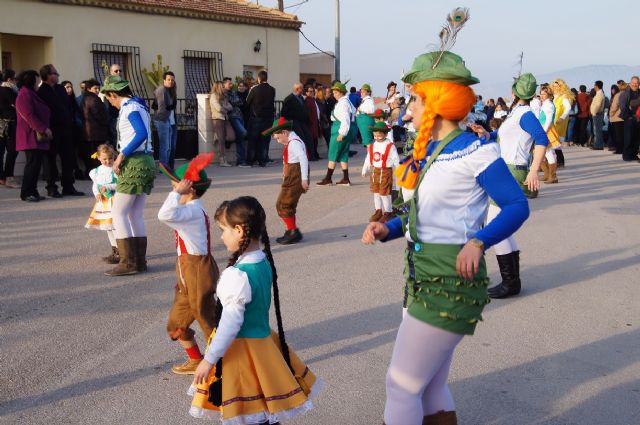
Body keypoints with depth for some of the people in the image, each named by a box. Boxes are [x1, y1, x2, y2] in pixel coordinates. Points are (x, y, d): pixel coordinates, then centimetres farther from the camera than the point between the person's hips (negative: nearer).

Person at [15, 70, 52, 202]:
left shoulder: (32, 95, 21)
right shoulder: (24, 95, -10)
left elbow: (42, 114, 24)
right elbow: (29, 116, -19)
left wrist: (45, 129, 14)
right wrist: (44, 129, -19)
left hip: (38, 137, 9)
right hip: (31, 136, -9)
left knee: (36, 164, 9)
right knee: (32, 164, -9)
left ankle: (33, 192, 13)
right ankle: (26, 193, -3)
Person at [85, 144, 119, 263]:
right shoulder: (97, 171, 8)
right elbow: (95, 185, 15)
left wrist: (108, 187, -24)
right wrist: (97, 193, -3)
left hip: (114, 200, -8)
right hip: (103, 201, 8)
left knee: (114, 226, -12)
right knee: (108, 227, 15)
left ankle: (120, 253, -7)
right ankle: (114, 251, 28)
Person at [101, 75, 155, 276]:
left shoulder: (129, 107, -10)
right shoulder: (139, 105, 17)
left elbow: (142, 133, -25)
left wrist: (121, 155, -20)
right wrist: (124, 156, 11)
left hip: (134, 163, -9)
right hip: (147, 162, 9)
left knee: (119, 213, -5)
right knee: (136, 214, 12)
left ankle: (128, 262, -6)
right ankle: (140, 261, 14)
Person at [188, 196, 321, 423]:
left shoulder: (237, 275, -25)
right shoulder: (264, 262, 0)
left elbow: (230, 324, -23)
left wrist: (209, 359, -13)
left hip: (240, 350, -8)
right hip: (263, 341, 8)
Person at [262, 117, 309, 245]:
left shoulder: (294, 142, -16)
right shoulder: (291, 142, 16)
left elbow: (303, 159, -26)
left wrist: (304, 179, -28)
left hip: (294, 179, -10)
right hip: (291, 179, 10)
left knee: (283, 205, -8)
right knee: (288, 205, 18)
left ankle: (293, 232, -3)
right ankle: (291, 231, 27)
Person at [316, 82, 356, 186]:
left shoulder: (342, 103, -16)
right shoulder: (347, 101, 15)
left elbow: (345, 120, -22)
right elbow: (353, 111, 25)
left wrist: (341, 133, -23)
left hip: (340, 129, -10)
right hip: (348, 130, 10)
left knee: (333, 154, -4)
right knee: (343, 154, 11)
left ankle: (328, 179, 0)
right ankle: (345, 179, 11)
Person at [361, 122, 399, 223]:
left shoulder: (390, 146, -10)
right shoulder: (372, 146, 5)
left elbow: (396, 160, -4)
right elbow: (368, 159, 14)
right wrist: (365, 170, 14)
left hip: (386, 172, -6)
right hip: (374, 172, 6)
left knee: (384, 193, -3)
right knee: (376, 192, 12)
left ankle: (388, 212, 10)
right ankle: (378, 211, 23)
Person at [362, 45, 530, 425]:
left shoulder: (475, 150, -13)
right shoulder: (426, 152, 11)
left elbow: (518, 207, -14)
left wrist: (478, 242, -30)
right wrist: (388, 229, 0)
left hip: (451, 284, -9)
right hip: (422, 278, 9)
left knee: (402, 384, -2)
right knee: (431, 387, 17)